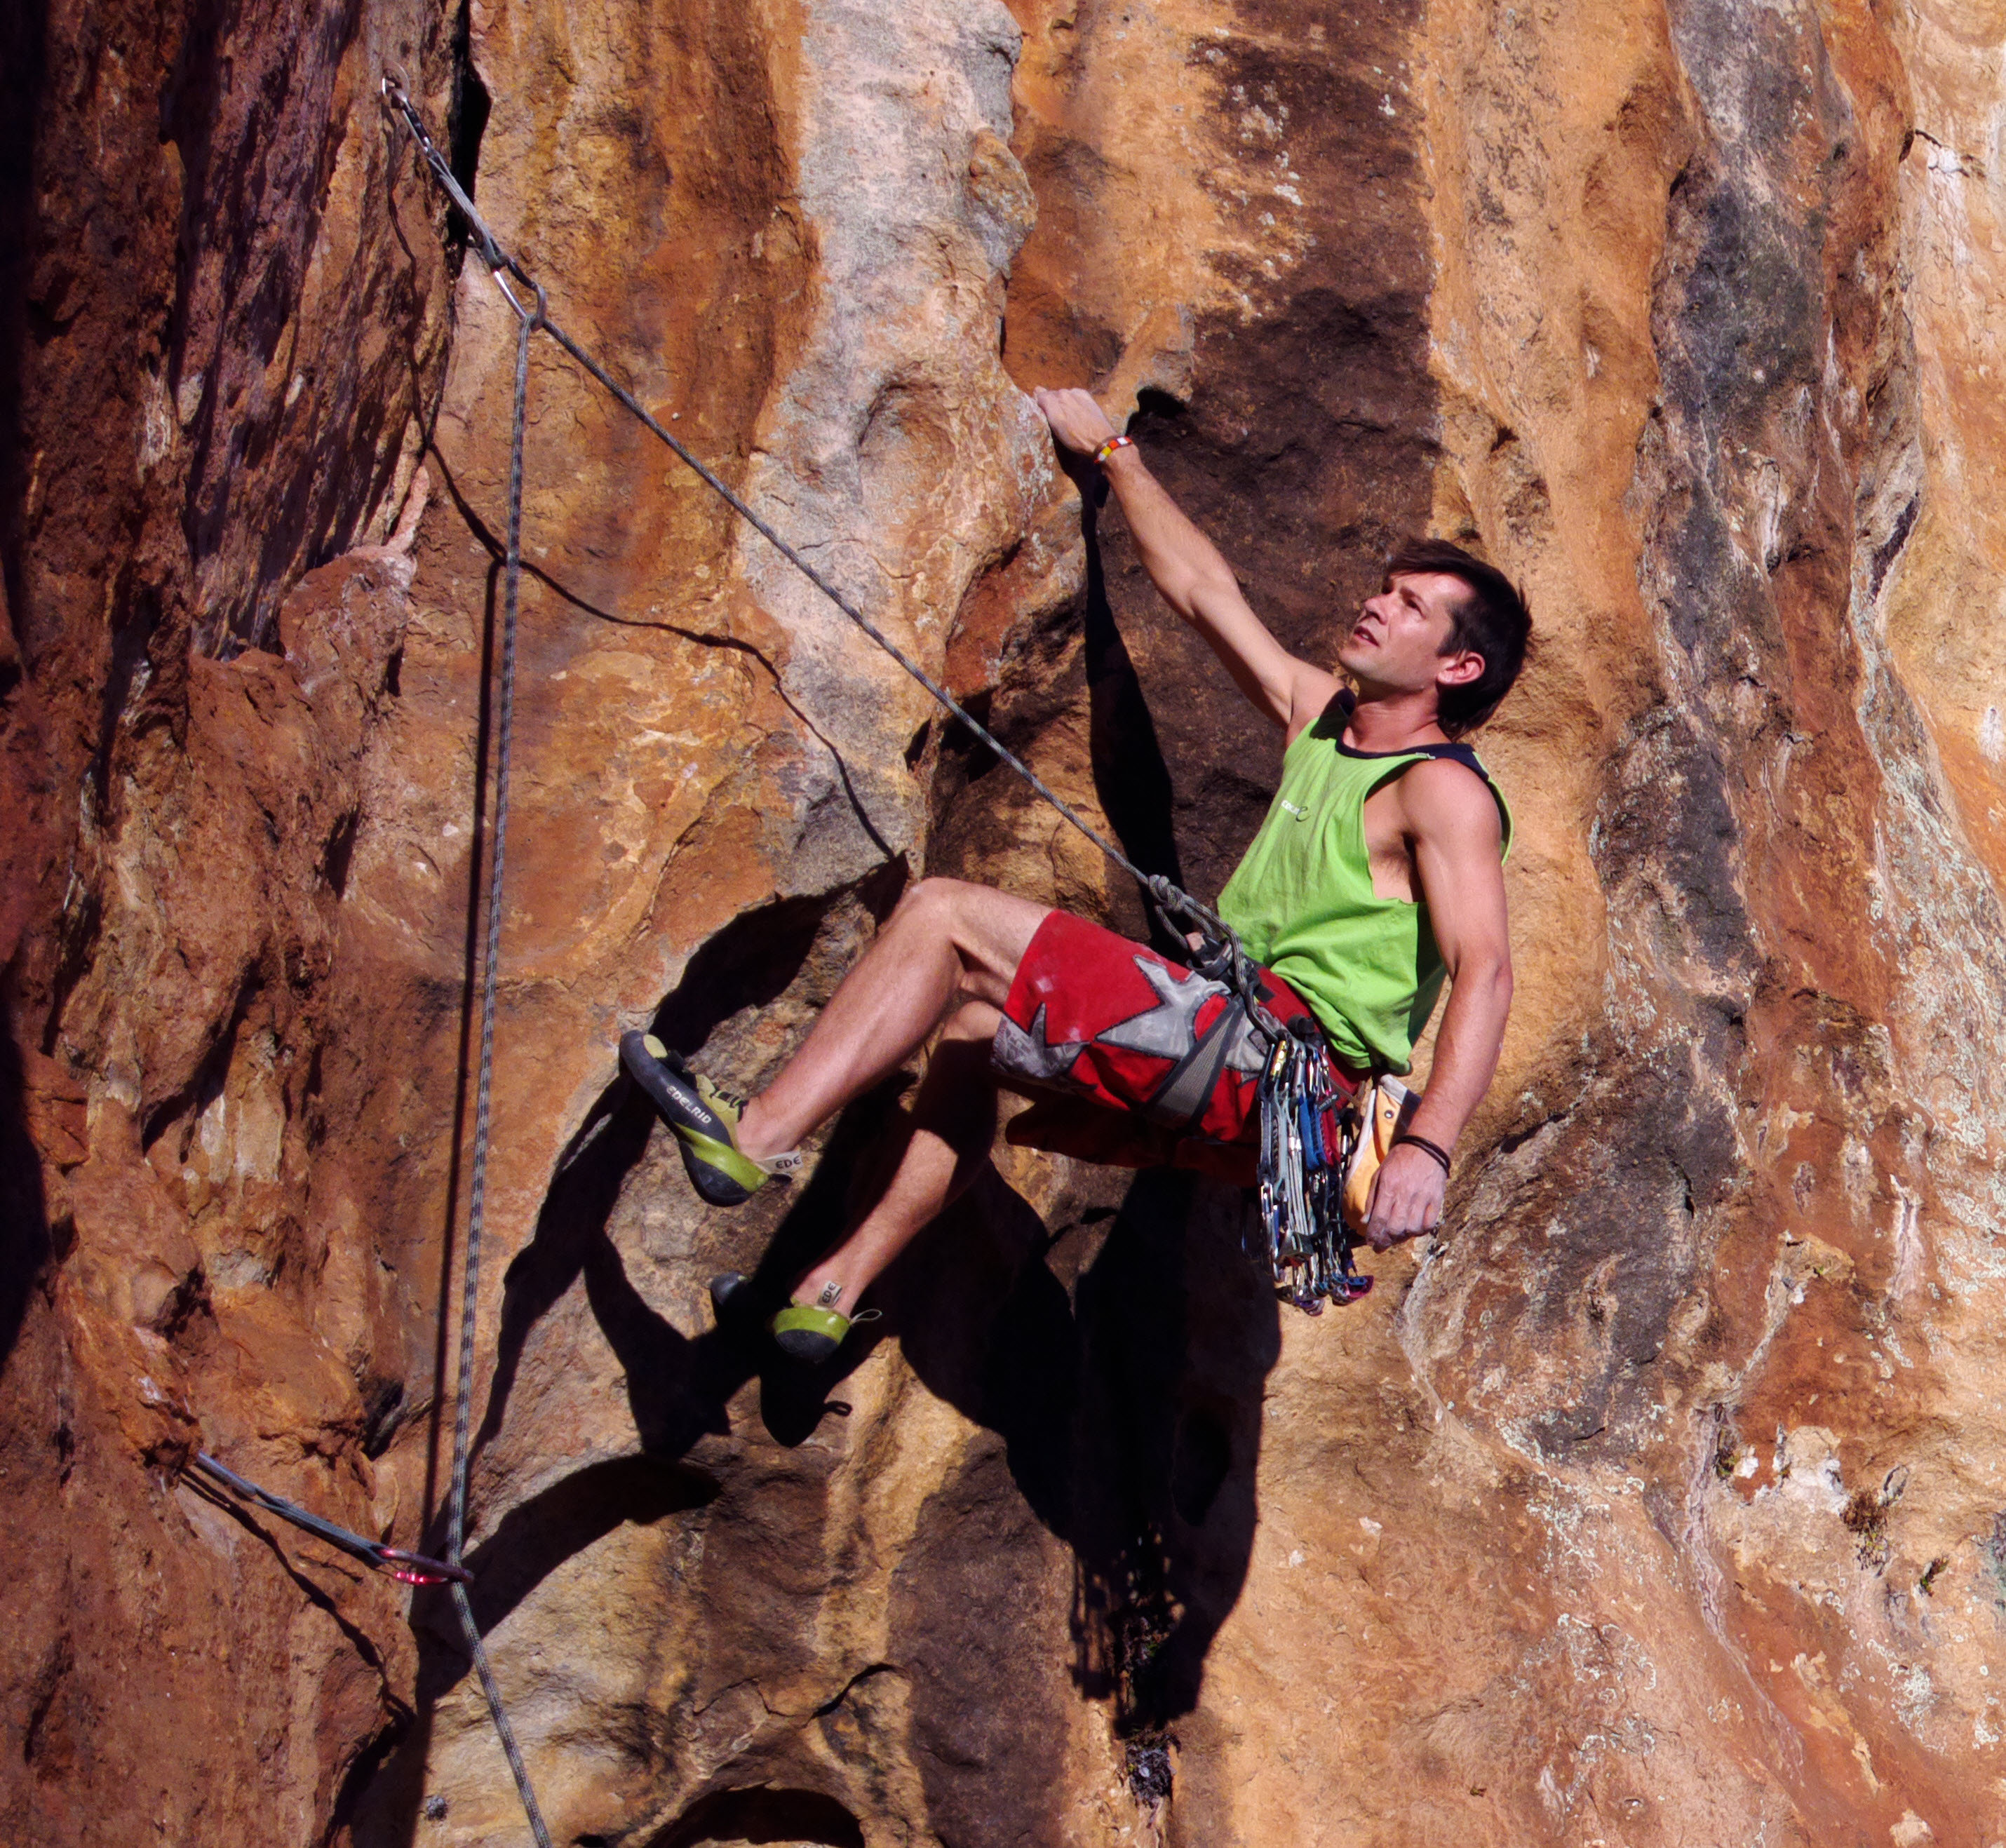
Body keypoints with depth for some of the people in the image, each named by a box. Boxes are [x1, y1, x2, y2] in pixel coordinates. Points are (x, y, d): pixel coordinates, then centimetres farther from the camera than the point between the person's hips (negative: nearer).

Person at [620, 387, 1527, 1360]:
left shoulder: (1443, 791, -6)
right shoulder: (1321, 718, 18)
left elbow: (1485, 970, -21)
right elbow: (1202, 589, 27)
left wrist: (1428, 1146, -35)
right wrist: (1110, 451, 34)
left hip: (1286, 1053, -9)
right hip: (1229, 1059, 9)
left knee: (943, 914, -11)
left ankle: (758, 1136, -8)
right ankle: (831, 1293, 12)